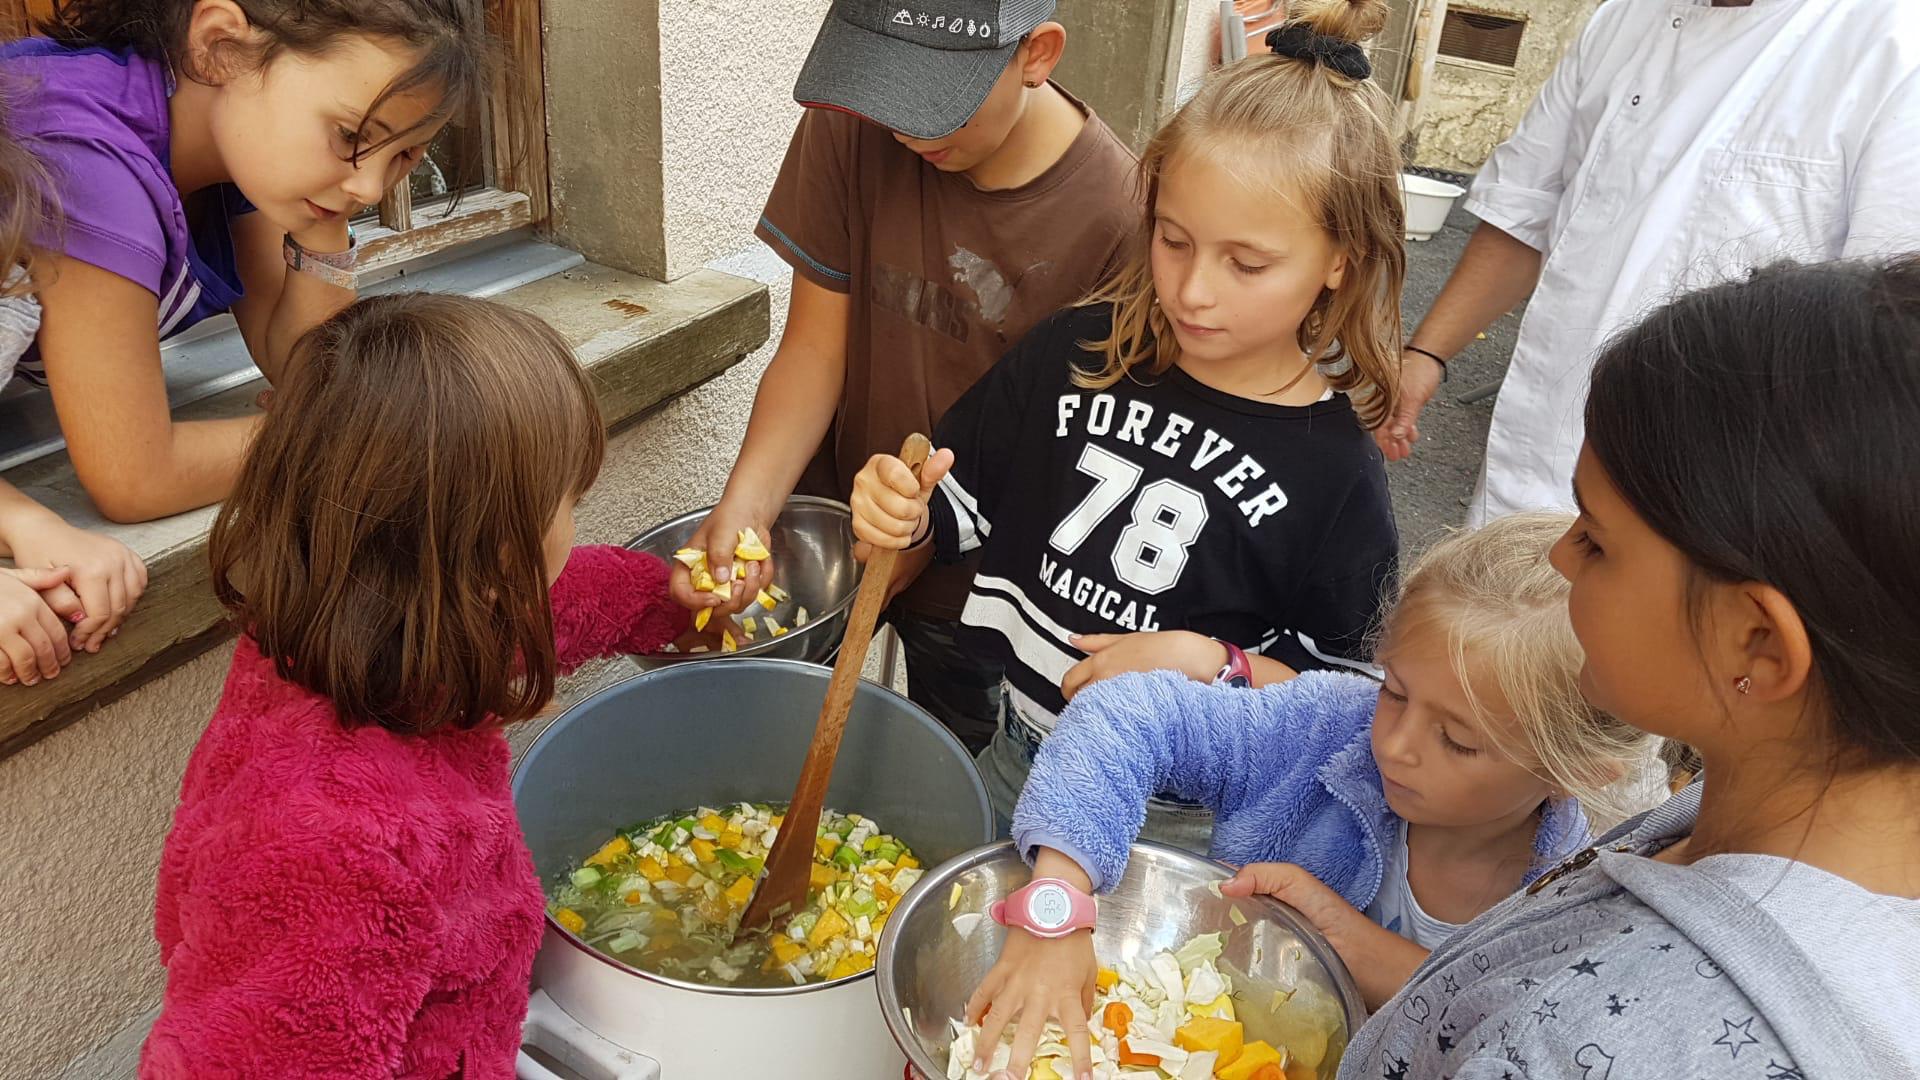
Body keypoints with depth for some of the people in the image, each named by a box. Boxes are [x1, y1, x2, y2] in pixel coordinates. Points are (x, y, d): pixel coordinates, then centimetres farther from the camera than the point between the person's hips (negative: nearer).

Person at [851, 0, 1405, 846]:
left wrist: (1211, 665, -23)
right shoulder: (1078, 354, -10)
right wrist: (904, 513, -18)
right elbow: (966, 502, 2)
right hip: (1017, 761, 4)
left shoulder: (1336, 473, -17)